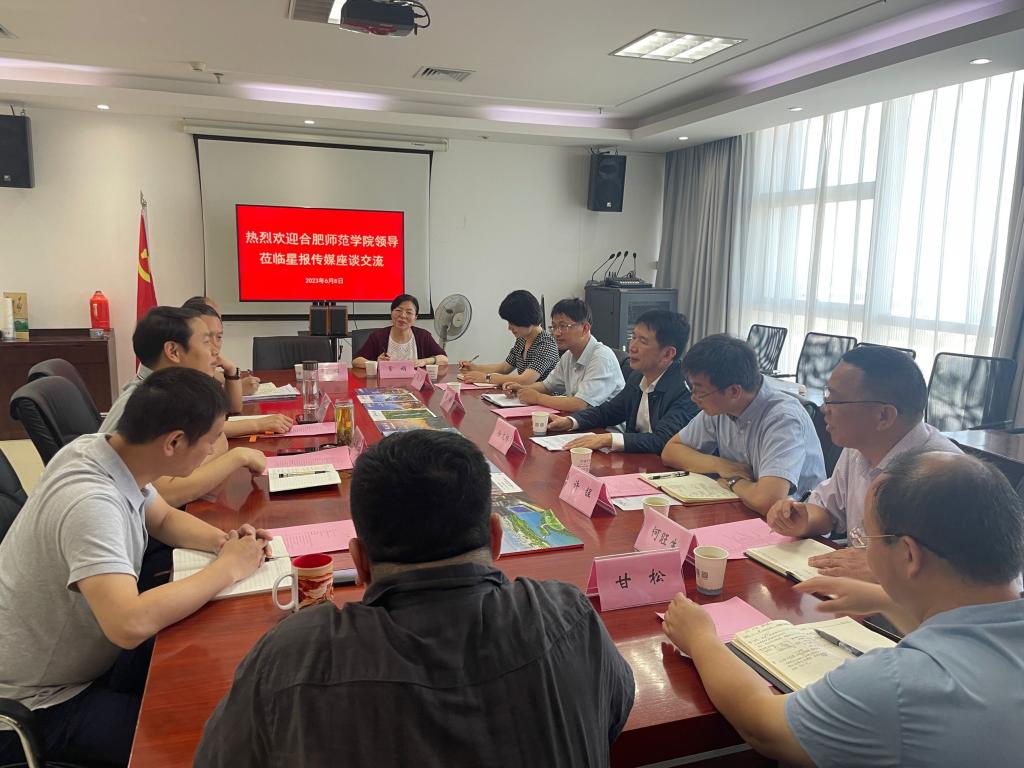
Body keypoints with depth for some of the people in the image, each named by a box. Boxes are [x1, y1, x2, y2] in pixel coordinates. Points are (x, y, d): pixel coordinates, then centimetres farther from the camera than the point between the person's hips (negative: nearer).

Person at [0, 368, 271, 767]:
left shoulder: (102, 450, -8)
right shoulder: (89, 503, -34)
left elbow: (165, 518, 9)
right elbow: (131, 625, -44)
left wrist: (222, 540, -11)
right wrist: (228, 567, -31)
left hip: (86, 656, 8)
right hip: (43, 705, -8)